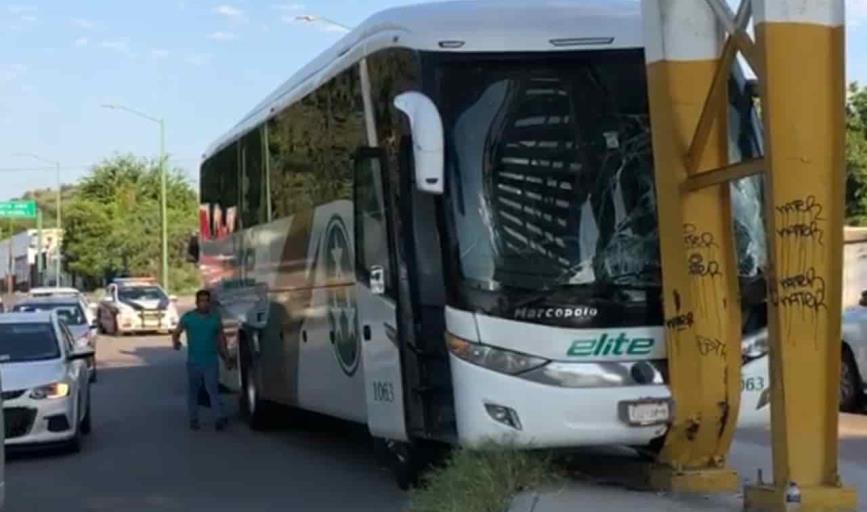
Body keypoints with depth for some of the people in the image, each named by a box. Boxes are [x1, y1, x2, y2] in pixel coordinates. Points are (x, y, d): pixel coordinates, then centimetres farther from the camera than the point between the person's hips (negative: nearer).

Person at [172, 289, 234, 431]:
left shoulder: (215, 317, 5)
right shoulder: (188, 317, 0)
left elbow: (221, 337, 12)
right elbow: (176, 333, 5)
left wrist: (226, 358, 11)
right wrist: (176, 342, -18)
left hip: (211, 362, -1)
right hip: (193, 362, 1)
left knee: (213, 390, -11)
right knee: (193, 391, 7)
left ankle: (220, 418, -15)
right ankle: (194, 419, 17)